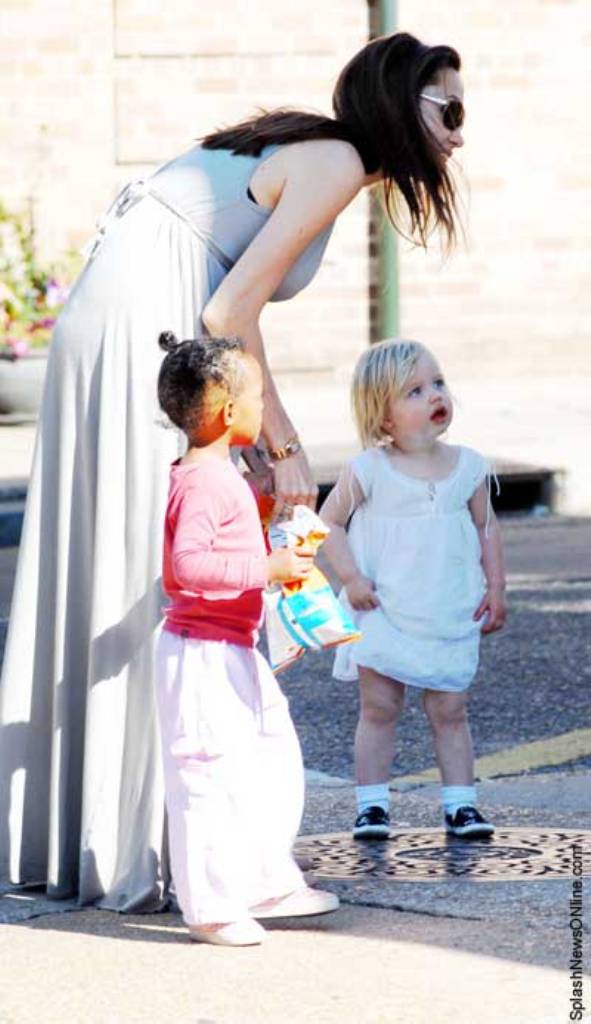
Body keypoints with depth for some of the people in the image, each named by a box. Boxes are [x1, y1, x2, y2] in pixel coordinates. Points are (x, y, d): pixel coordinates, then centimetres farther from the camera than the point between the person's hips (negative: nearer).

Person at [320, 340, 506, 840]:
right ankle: (372, 804, 9)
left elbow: (487, 527, 10)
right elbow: (329, 522, -2)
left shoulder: (468, 467, 1)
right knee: (379, 709, 2)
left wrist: (495, 587, 4)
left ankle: (460, 802, 12)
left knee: (450, 711, 6)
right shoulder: (368, 471, -8)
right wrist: (351, 577, -11)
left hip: (452, 619, 2)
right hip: (383, 618, -2)